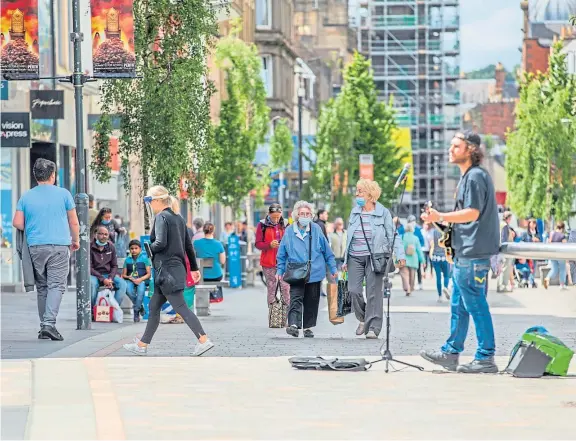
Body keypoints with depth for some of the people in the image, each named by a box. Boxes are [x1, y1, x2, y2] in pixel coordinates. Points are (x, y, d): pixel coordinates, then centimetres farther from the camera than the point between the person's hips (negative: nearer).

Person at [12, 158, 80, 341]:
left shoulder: (26, 197, 6)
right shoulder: (63, 194, 1)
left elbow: (17, 223, 1)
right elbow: (74, 222, 5)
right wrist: (75, 240, 21)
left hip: (35, 247, 3)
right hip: (59, 246, -3)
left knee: (41, 287, 11)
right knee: (57, 285, -5)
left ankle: (44, 327, 12)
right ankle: (49, 323, -21)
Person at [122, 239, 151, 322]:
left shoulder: (144, 259, 7)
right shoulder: (127, 260, 15)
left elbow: (148, 274, 2)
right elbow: (123, 275, 12)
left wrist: (140, 279, -15)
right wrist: (129, 277, -10)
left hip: (142, 280, -2)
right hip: (130, 280, 2)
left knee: (141, 289, -37)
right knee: (128, 289, -33)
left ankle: (136, 312, -24)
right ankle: (140, 306, -11)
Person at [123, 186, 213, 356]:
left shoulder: (161, 217, -10)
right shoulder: (179, 218, 15)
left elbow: (161, 243, -21)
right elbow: (188, 245, 17)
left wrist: (146, 249, -3)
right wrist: (194, 268, 21)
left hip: (167, 269, -9)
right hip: (178, 267, 9)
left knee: (180, 307, -9)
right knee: (154, 307, 14)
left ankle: (204, 340, -14)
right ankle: (142, 345, 18)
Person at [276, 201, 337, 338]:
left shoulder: (316, 229, 4)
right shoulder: (289, 231, 4)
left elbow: (327, 251, 10)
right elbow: (282, 254, 12)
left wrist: (333, 268, 10)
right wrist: (280, 271, 8)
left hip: (314, 272, 2)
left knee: (311, 301, 7)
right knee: (296, 298, -16)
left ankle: (308, 327, 17)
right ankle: (293, 324, -29)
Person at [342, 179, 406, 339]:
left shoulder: (383, 213, 0)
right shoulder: (355, 212, 14)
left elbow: (393, 235, -2)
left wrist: (400, 255, -14)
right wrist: (345, 260, 16)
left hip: (374, 257, -4)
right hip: (355, 257, 4)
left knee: (373, 293, -6)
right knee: (354, 290, -5)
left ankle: (373, 327, -2)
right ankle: (363, 319, 18)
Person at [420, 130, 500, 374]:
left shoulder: (475, 176, -14)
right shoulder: (469, 176, 19)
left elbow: (472, 213, -21)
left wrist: (441, 217, -21)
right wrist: (443, 221, 19)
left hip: (473, 253, -11)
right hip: (465, 251, 11)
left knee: (476, 305, -8)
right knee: (459, 305, 14)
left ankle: (486, 358, -5)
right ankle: (451, 353, 20)